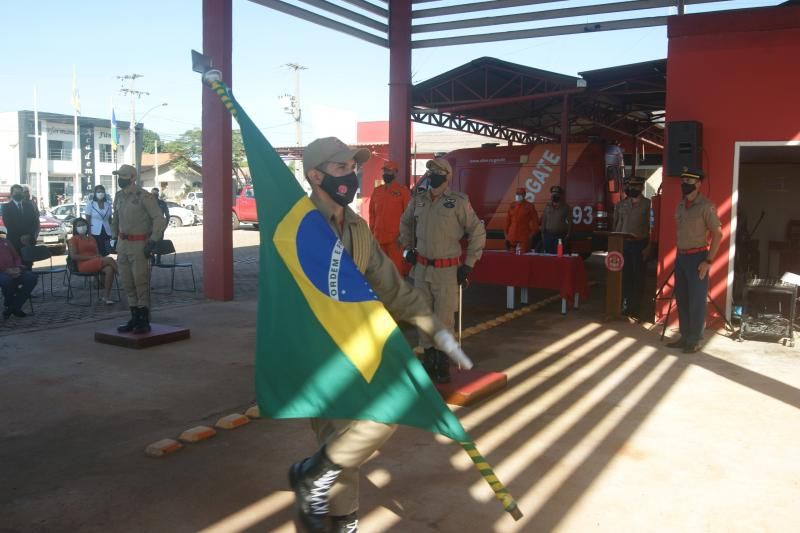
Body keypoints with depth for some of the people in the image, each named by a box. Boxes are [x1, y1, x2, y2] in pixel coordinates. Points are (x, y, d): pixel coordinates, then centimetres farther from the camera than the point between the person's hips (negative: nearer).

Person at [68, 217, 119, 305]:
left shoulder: (91, 238, 25)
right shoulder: (73, 239, 6)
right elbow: (73, 256, -7)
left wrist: (101, 257, -3)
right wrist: (91, 257, -15)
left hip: (97, 263, 6)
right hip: (83, 265, -5)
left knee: (109, 269, -30)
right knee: (109, 260, -29)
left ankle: (107, 297, -30)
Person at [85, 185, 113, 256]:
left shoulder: (108, 204, 8)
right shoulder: (90, 204, -1)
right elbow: (88, 220, -2)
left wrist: (112, 233, 9)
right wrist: (89, 234, -8)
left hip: (106, 233, 3)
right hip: (95, 233, -3)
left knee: (105, 253, 0)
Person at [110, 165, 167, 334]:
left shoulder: (143, 196, -12)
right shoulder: (119, 196, 11)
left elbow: (160, 219, -14)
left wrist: (153, 241, -18)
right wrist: (114, 238, 19)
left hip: (139, 245, -7)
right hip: (123, 244, 8)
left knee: (141, 283, -4)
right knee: (128, 284, 10)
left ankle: (144, 321, 4)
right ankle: (135, 318, 20)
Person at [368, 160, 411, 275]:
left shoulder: (403, 190, -2)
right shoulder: (377, 191, 14)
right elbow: (372, 212, 18)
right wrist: (372, 230, 11)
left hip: (396, 238, -5)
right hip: (378, 238, 6)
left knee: (398, 270, -5)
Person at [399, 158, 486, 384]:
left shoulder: (459, 201, -9)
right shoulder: (418, 200, 5)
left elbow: (478, 232, -3)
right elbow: (405, 223, 25)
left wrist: (469, 264, -4)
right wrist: (407, 248, 18)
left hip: (447, 269, -5)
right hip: (421, 267, 5)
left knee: (444, 319, -2)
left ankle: (443, 365, 11)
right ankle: (428, 360, 25)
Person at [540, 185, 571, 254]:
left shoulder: (565, 207, 5)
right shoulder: (547, 206, 12)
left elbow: (569, 221, 4)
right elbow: (544, 220, 13)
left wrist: (568, 234, -3)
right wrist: (542, 233, 8)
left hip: (560, 235, -2)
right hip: (548, 235, 2)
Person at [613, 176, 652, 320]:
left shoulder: (647, 204, -2)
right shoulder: (621, 205, 9)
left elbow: (651, 226, -6)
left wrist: (648, 247, -12)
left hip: (639, 244, -3)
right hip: (623, 243, 3)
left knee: (638, 277, 1)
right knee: (624, 276, 4)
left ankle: (636, 309, 8)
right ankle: (625, 304, 13)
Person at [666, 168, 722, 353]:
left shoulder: (706, 206, -11)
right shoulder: (680, 206, 11)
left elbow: (717, 234, -12)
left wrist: (709, 261, -16)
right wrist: (678, 255, 11)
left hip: (697, 257, -7)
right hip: (681, 257, 7)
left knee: (696, 301, -1)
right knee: (681, 299, 11)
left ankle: (694, 341, 7)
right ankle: (684, 337, 21)